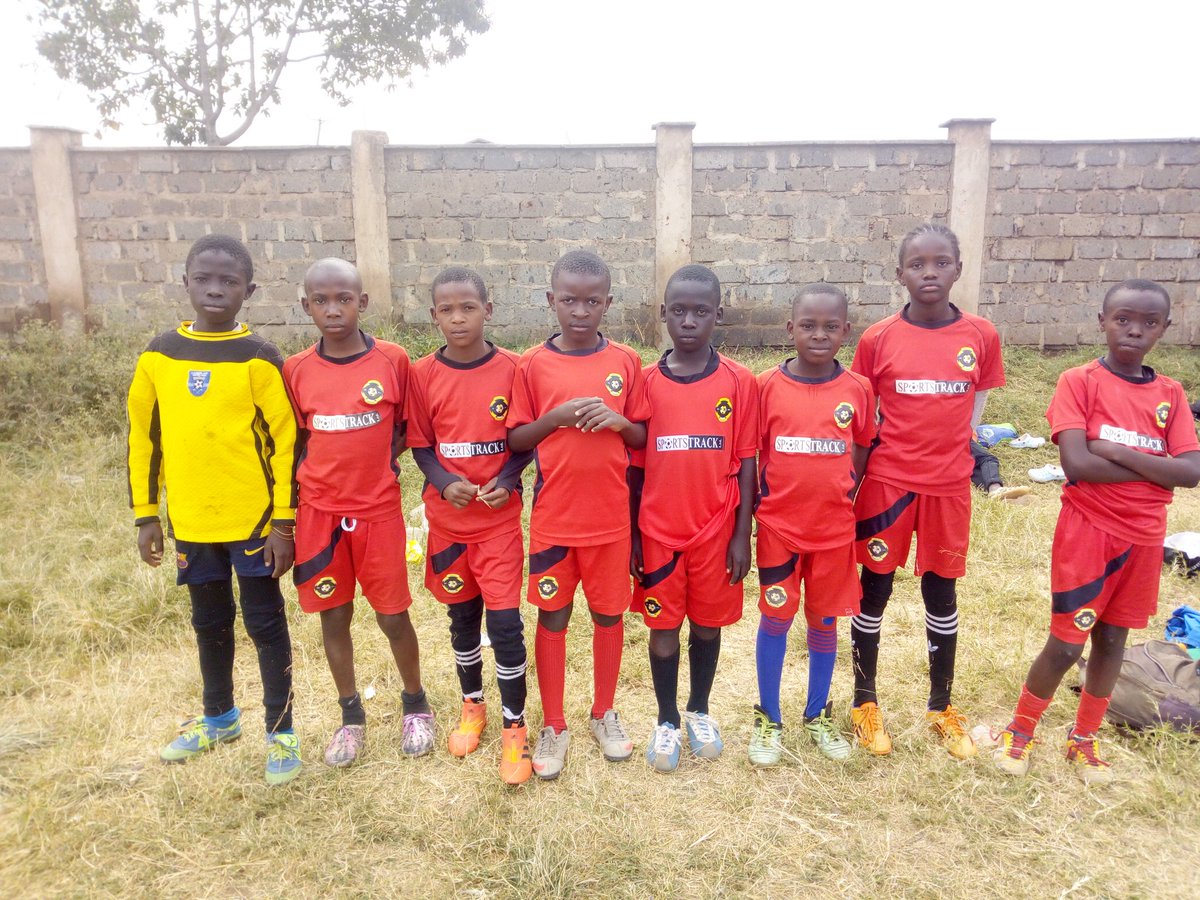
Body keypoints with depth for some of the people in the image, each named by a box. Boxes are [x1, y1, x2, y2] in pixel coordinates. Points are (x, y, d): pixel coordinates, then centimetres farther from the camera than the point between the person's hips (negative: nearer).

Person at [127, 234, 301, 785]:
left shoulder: (257, 359, -10)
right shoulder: (158, 356, 1)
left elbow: (285, 442, -9)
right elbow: (144, 438, 8)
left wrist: (284, 522, -10)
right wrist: (145, 515, 7)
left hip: (255, 519, -4)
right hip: (191, 522, 4)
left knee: (266, 625, 7)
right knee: (209, 624, 20)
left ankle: (280, 732, 21)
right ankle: (219, 718, 40)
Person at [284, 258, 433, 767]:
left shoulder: (393, 361, -7)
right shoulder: (296, 370, -2)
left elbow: (408, 427, 5)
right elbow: (295, 439, 10)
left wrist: (381, 461, -7)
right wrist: (305, 482, -2)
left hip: (379, 510, -2)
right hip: (319, 513, 2)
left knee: (393, 616, 6)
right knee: (333, 615, 12)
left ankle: (415, 705, 30)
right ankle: (351, 717, 30)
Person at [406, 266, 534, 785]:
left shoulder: (511, 369, -6)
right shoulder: (423, 374, -3)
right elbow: (421, 446, 2)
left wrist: (508, 480, -16)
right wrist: (445, 482, -16)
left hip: (500, 518, -2)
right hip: (447, 516, 2)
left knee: (504, 622, -2)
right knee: (463, 618, 15)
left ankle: (514, 728, 14)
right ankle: (472, 706, 37)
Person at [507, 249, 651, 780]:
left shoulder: (625, 363, 0)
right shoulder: (533, 364, -2)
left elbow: (644, 437, 5)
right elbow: (516, 439, -1)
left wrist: (619, 421, -16)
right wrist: (557, 417, -18)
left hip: (610, 517, 1)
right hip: (552, 518, -1)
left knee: (608, 613, 13)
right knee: (552, 617, 10)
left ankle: (604, 714, 34)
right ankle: (552, 726, 27)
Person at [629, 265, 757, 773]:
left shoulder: (738, 382, -5)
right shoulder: (646, 382, -4)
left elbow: (745, 463, -2)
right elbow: (634, 466, 0)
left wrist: (742, 534, -3)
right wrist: (631, 536, 0)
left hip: (716, 531, 0)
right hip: (658, 532, 0)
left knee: (708, 624, 15)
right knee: (663, 628, 11)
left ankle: (699, 712, 36)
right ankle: (667, 721, 30)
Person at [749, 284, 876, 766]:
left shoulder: (858, 389, -4)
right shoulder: (768, 386, -8)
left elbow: (862, 454, 8)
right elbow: (749, 455, -1)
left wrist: (841, 499, 2)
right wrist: (752, 512, -3)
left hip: (834, 529, 2)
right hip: (778, 527, -1)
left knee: (825, 621, 14)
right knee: (775, 618, 8)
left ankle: (818, 715, 33)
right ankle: (768, 719, 24)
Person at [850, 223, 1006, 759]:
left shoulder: (981, 336, -2)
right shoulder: (878, 339, -6)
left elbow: (978, 404, 11)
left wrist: (955, 448, -2)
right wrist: (851, 484, -3)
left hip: (949, 487, 2)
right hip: (887, 484, -1)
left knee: (941, 595, 14)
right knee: (874, 593, 9)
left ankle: (941, 707, 32)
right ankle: (865, 703, 27)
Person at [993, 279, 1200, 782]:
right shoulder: (1079, 382, -10)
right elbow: (1077, 463, -21)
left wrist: (1117, 452, -19)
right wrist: (1155, 467, -13)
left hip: (1143, 537, 5)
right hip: (1087, 532, -4)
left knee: (1112, 639, 16)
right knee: (1065, 645, 1)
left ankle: (1084, 739, 34)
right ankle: (1020, 732, 23)